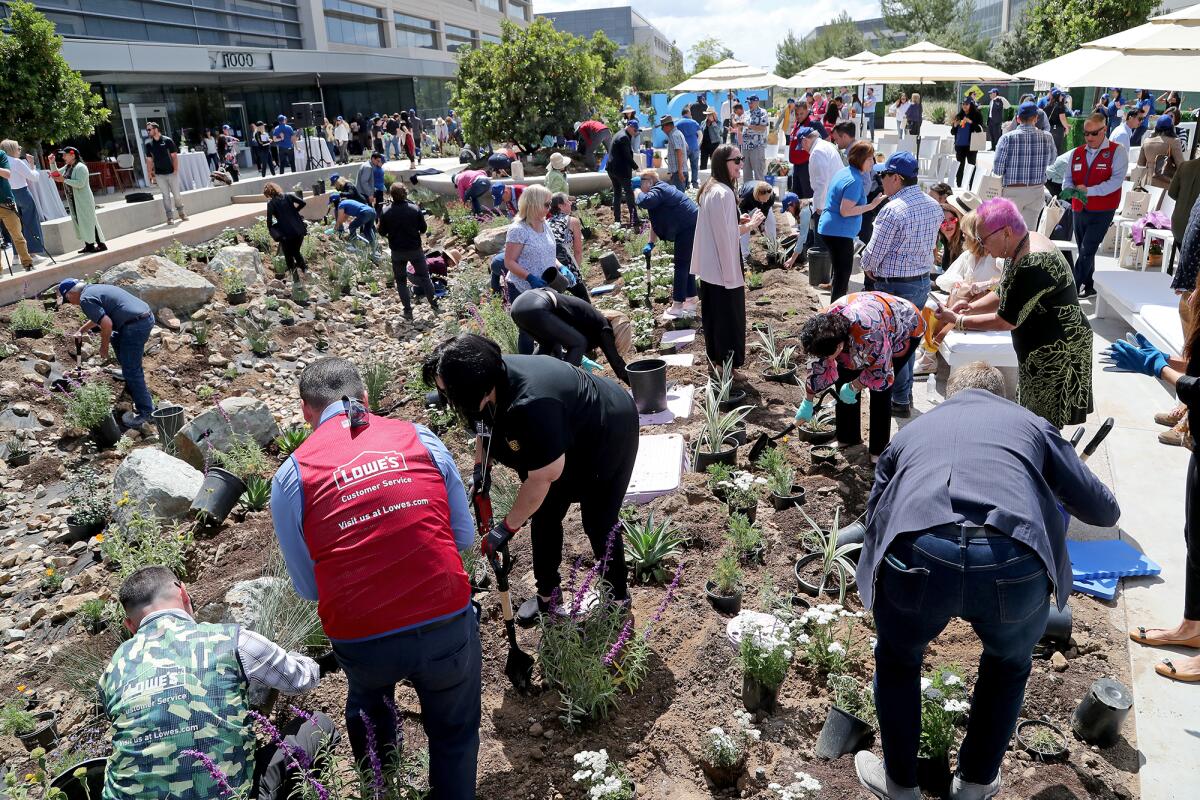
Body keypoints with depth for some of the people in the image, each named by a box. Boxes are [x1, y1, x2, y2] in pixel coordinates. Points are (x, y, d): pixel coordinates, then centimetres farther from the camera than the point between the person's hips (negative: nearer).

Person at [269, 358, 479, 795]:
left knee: (367, 689, 37)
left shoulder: (290, 475, -3)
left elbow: (307, 586, 5)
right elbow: (464, 536, 5)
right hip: (449, 627, -1)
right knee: (454, 735, 26)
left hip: (362, 642, 2)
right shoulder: (420, 437, 0)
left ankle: (377, 758, 63)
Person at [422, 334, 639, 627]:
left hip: (608, 437, -8)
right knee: (543, 517, 10)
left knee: (599, 525, -1)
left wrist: (507, 526, -21)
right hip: (567, 441, 8)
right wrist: (480, 467, -3)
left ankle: (618, 597, 22)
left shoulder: (530, 405, -44)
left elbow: (542, 478, -33)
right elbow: (485, 425, 7)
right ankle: (547, 593, 28)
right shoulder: (489, 380, -19)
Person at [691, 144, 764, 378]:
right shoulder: (723, 193, -21)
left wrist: (738, 221, 10)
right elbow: (726, 234, -22)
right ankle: (728, 365, 11)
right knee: (729, 317, 1)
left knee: (714, 315, 17)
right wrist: (750, 226, -10)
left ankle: (715, 360, 28)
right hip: (724, 267, -10)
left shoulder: (709, 189, 10)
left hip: (710, 267, 10)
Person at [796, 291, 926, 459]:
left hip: (906, 328, -6)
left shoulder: (869, 332, -46)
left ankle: (879, 450, -1)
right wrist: (807, 403, -3)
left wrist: (853, 387, -17)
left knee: (880, 390, -16)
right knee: (845, 377, -4)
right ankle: (847, 438, 14)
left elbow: (882, 374, -29)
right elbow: (818, 365, -9)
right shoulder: (824, 325, -25)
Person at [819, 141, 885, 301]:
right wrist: (871, 205, -21)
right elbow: (845, 211, -25)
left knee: (840, 273, 20)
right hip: (840, 233, -10)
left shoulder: (844, 172, 10)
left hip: (829, 229, 10)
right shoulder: (855, 181, -20)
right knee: (843, 276, -3)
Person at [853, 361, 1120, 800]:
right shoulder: (1030, 423, 29)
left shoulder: (911, 430, 33)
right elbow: (1105, 511, 32)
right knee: (1009, 666, 35)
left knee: (897, 662, 32)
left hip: (917, 554, 0)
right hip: (1015, 562, 1)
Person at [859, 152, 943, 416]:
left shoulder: (893, 210, -22)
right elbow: (930, 244, 12)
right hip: (923, 280, 8)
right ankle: (906, 392, 33)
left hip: (895, 286, -8)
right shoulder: (934, 206, 4)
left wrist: (868, 268, 3)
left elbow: (873, 253, -19)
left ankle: (900, 401, 15)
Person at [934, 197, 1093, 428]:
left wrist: (959, 321, -11)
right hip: (1048, 350, 10)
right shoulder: (1024, 245, 5)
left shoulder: (1031, 265, -26)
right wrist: (972, 307, 0)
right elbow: (1003, 295, 15)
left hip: (1056, 355, -10)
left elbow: (1006, 321, -20)